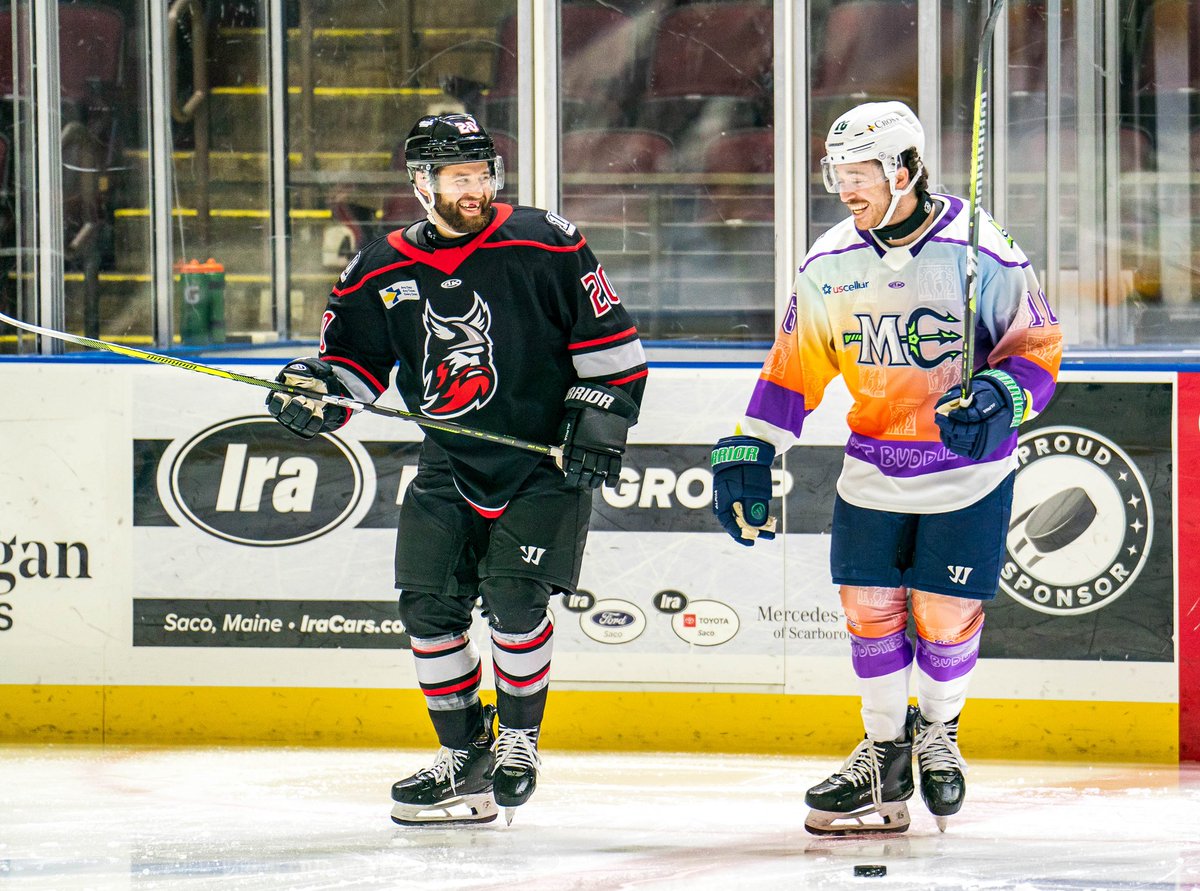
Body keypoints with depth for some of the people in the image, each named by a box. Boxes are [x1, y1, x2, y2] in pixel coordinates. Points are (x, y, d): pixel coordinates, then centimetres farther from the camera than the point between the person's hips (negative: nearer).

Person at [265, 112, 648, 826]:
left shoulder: (544, 246, -8)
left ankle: (520, 740, 6)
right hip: (449, 466, 4)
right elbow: (354, 358, 11)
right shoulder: (383, 271, 2)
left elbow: (609, 338, -3)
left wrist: (601, 418, -8)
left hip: (546, 460, -4)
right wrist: (314, 390, -8)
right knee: (429, 603, -3)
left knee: (514, 597, -16)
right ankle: (465, 761, 10)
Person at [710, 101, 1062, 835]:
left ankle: (938, 733, 27)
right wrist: (747, 455, 0)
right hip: (874, 470, 4)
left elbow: (1039, 349, -10)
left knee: (947, 618, -1)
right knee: (870, 610, 1)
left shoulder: (980, 253, -16)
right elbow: (793, 368, 6)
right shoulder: (830, 265, -3)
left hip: (969, 471, -4)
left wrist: (998, 400, -29)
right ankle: (883, 755, 19)